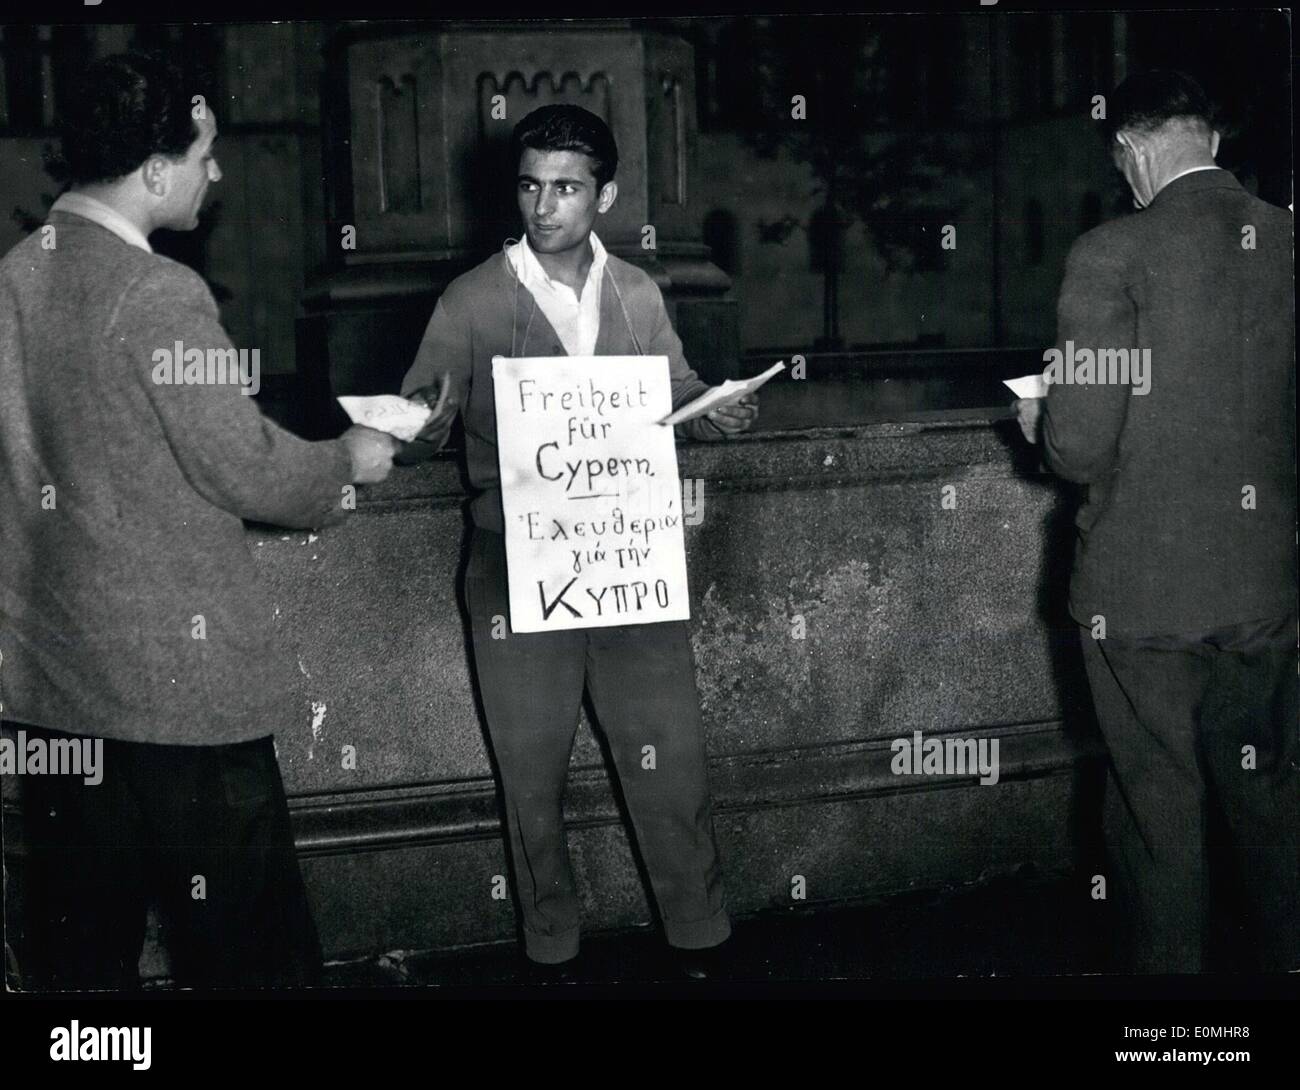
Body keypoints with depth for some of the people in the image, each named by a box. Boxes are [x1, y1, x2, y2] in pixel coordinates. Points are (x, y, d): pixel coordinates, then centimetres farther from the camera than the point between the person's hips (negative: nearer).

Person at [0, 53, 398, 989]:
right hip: (176, 675, -8)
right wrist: (349, 461, 5)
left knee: (80, 945, 16)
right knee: (251, 943, 4)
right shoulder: (158, 296, -18)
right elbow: (245, 470, -14)